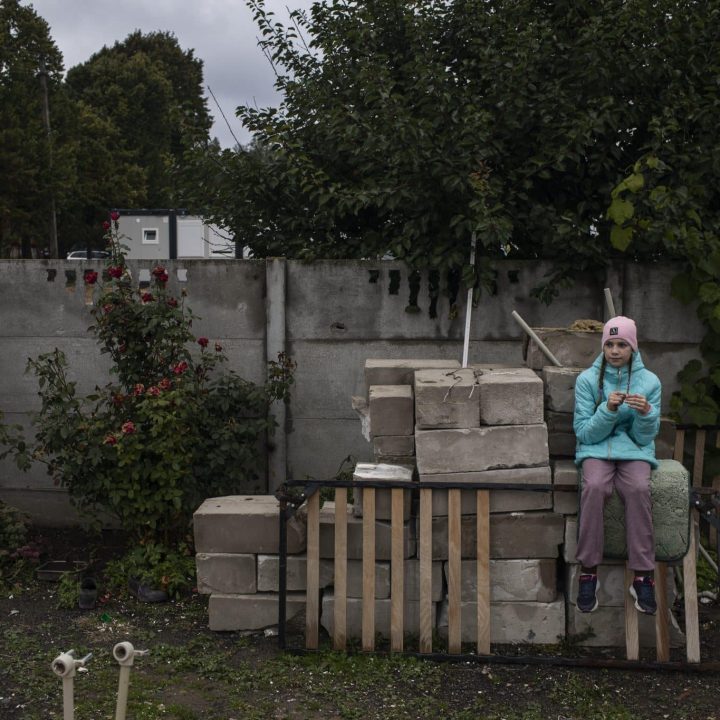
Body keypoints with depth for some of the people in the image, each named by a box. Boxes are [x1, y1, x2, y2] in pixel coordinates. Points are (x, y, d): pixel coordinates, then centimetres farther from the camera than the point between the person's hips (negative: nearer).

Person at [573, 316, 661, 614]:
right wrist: (608, 409, -19)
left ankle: (643, 576, -24)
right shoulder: (587, 379, -1)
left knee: (639, 488, -32)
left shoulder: (649, 381, 1)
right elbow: (585, 433, -3)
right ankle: (588, 573, -23)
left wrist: (645, 413, -19)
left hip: (634, 450, 1)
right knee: (595, 486, -33)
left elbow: (645, 437, 2)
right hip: (596, 448, 0)